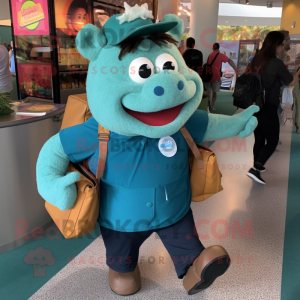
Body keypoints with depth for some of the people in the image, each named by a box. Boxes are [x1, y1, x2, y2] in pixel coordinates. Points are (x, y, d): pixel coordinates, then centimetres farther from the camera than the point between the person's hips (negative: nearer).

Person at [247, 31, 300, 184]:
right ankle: (255, 169, -5)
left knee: (259, 139, 19)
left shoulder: (256, 60, 4)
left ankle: (257, 166, 32)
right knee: (272, 141, 6)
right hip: (268, 109, -7)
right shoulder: (276, 63, -16)